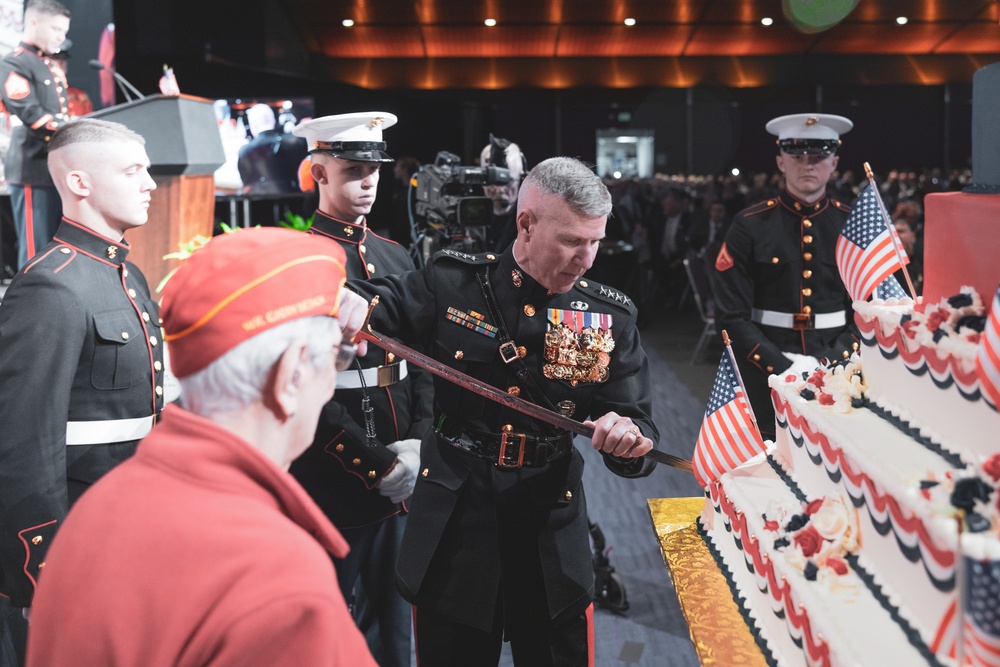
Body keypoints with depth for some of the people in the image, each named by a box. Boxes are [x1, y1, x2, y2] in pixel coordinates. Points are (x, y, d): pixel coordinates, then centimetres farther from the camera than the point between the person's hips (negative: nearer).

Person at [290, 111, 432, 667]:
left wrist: (417, 443, -5)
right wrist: (376, 463, -15)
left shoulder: (398, 258, 9)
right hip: (334, 482, -6)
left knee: (393, 621, 19)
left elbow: (422, 361, 10)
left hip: (401, 475, 6)